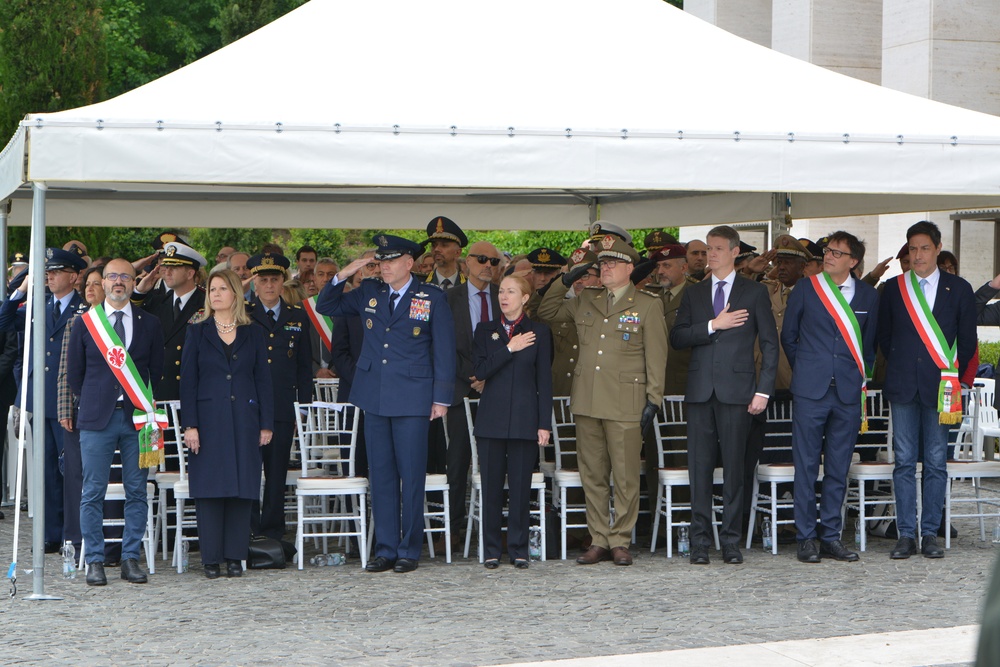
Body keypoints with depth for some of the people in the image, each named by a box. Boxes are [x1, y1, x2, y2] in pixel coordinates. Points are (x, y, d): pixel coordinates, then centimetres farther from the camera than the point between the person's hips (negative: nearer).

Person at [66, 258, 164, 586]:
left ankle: (131, 559, 9)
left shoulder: (149, 324, 8)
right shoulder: (85, 323, 6)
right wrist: (93, 402, 8)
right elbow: (74, 373, 11)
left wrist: (143, 404, 7)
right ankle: (94, 561, 5)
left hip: (137, 417, 1)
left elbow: (157, 371, 12)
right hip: (97, 418, -1)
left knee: (136, 491, 2)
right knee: (93, 493, -1)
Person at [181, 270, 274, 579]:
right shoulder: (197, 333, 7)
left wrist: (266, 424, 1)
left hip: (244, 422, 1)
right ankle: (211, 558, 2)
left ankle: (235, 556, 7)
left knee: (242, 488, 0)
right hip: (209, 422, -1)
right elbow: (188, 382, 2)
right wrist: (190, 425, -7)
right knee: (209, 488, -3)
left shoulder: (253, 334, 10)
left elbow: (263, 380, 9)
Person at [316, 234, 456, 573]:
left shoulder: (432, 298, 0)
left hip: (412, 398, -4)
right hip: (375, 397, 4)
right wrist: (341, 277, 0)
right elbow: (326, 307, 17)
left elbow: (444, 350, 1)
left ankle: (409, 551, 6)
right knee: (381, 475, 6)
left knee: (412, 475, -1)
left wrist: (441, 397, -4)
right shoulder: (369, 292, 9)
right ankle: (385, 549, 12)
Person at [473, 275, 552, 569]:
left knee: (520, 486, -1)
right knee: (492, 486, 1)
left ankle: (519, 549, 7)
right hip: (492, 418, 1)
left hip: (524, 418, -1)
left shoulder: (539, 332, 6)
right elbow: (481, 370, -3)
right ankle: (491, 550, 8)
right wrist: (509, 349, -9)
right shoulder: (486, 330, 10)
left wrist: (544, 423, -2)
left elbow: (544, 380, 3)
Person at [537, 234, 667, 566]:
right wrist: (564, 282, 9)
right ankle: (599, 541, 13)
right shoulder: (585, 301, 15)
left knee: (625, 476, -3)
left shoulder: (648, 305, 3)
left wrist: (653, 400, -6)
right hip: (587, 401, 5)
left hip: (626, 403, -5)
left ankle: (620, 541, 5)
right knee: (593, 475, 7)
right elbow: (545, 313, 23)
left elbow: (656, 357, 0)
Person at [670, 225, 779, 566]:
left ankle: (731, 540, 5)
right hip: (700, 389, 2)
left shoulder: (754, 292, 7)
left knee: (734, 465, -1)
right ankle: (700, 540, 4)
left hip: (736, 390, -2)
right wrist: (713, 325, -9)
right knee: (699, 465, -1)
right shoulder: (694, 294, 15)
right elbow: (677, 338, 5)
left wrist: (763, 390, -3)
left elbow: (770, 343, 4)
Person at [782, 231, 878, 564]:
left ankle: (831, 536, 12)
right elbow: (788, 336, 12)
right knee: (806, 467, -2)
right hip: (811, 390, -2)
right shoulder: (805, 288, 3)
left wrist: (860, 376, 14)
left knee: (838, 469, 5)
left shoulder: (868, 295, 7)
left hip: (848, 392, 2)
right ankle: (806, 538, 4)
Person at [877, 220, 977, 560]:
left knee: (936, 462, 0)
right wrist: (900, 368, 10)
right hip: (902, 387, 1)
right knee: (904, 461, 0)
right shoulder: (893, 289, 9)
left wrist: (953, 378, 6)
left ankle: (930, 534, 6)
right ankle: (906, 535, 3)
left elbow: (968, 340, 9)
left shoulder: (958, 289, 6)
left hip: (939, 386, -1)